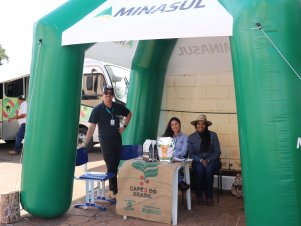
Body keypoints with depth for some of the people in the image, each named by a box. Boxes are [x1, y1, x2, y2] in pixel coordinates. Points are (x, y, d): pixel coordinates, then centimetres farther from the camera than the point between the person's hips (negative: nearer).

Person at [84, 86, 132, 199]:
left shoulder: (118, 107, -1)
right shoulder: (97, 109, -11)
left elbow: (129, 114, 18)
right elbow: (91, 127, -14)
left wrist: (124, 126, 6)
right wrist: (86, 143, -19)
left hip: (117, 139, 4)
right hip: (105, 141, -4)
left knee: (116, 165, 13)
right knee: (110, 166, -1)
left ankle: (112, 188, 28)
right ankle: (114, 190, 11)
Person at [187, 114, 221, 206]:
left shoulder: (213, 135, -3)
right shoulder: (191, 137, -1)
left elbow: (217, 152, -2)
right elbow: (191, 153, 0)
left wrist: (208, 160, -17)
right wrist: (200, 160, -17)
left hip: (211, 160, 0)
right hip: (197, 161, 1)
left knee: (208, 169, -32)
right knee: (199, 169, -32)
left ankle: (209, 197, -18)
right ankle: (199, 196, -17)